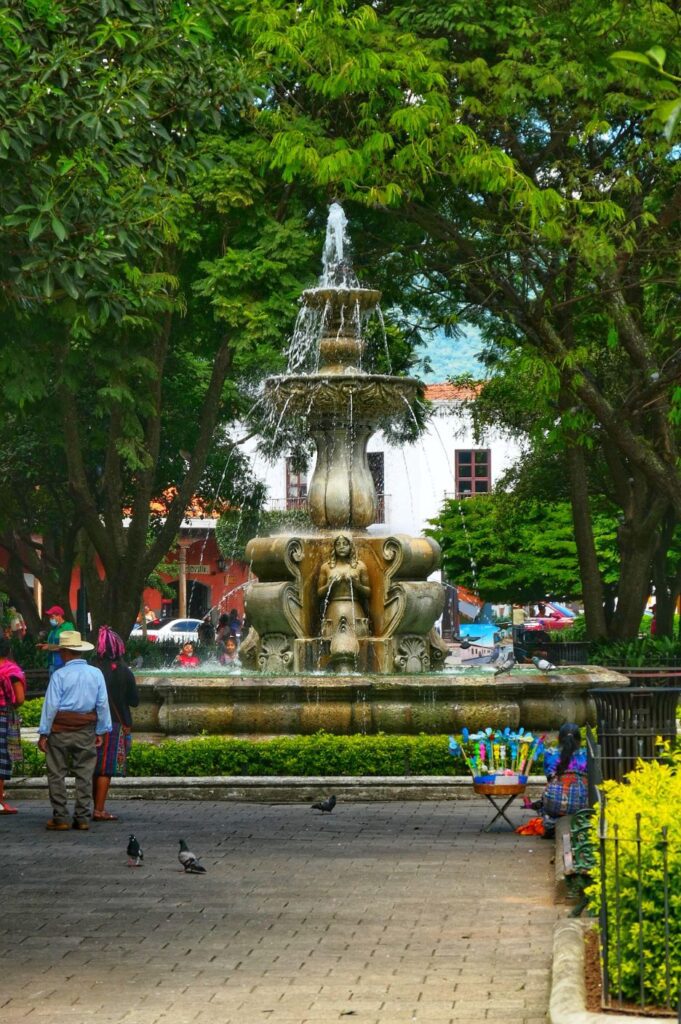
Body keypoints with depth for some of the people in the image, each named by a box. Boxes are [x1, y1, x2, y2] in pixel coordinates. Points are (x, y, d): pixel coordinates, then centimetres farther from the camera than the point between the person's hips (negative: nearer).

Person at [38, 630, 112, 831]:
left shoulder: (60, 675, -10)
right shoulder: (96, 674, 1)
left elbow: (51, 705, -9)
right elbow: (102, 704, 3)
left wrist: (44, 733, -5)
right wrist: (100, 731, 11)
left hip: (61, 730, -3)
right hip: (86, 730, 3)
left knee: (57, 773, 5)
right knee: (84, 774, 7)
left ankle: (60, 818, 3)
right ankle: (81, 818, 6)